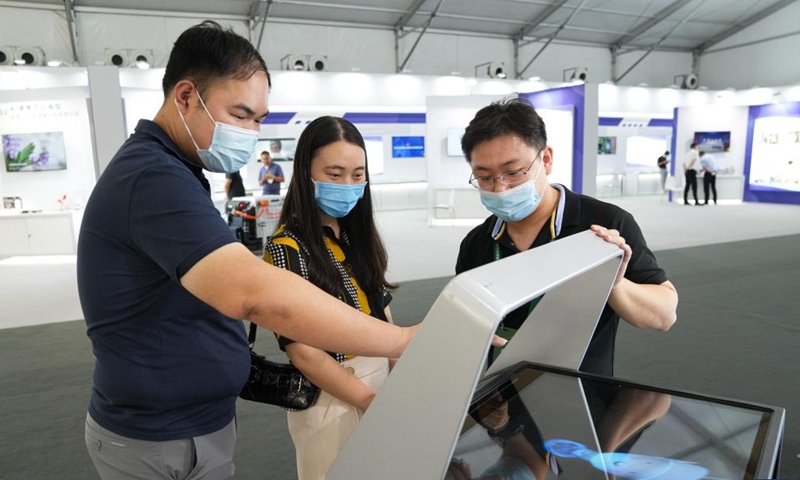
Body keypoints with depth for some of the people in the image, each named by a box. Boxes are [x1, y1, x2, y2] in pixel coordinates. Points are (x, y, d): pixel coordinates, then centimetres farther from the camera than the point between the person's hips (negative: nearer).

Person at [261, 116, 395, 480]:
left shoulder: (356, 234, 3)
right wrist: (376, 404, -16)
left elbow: (380, 310, 8)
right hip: (332, 398, -6)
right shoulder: (287, 247, -18)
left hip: (380, 379, 6)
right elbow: (303, 351, -19)